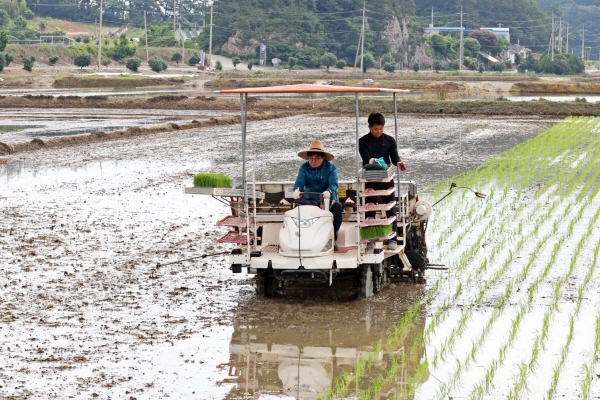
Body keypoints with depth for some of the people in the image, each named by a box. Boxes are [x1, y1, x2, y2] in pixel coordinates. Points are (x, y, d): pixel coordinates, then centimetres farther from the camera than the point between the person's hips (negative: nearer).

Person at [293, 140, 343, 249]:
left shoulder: (330, 167, 1)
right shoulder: (304, 167, 7)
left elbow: (333, 184, -14)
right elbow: (299, 182, -7)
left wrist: (329, 192, -38)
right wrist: (297, 190, -32)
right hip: (309, 199, 1)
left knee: (337, 206, -32)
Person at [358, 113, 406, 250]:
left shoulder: (389, 140, 4)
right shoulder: (363, 141, -1)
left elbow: (394, 156, -2)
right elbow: (366, 159, -15)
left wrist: (398, 162, -26)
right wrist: (372, 161, -38)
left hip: (386, 179, 1)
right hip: (370, 180, -1)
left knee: (390, 208, -1)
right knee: (369, 209, 2)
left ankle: (392, 238, 2)